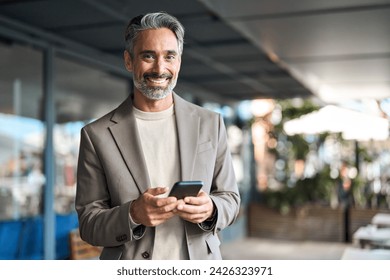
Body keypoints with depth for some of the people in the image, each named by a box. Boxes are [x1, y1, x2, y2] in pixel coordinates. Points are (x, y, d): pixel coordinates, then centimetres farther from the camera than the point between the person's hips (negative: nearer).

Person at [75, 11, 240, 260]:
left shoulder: (211, 124, -1)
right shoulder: (97, 135, -6)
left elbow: (230, 198, 4)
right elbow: (88, 224, -5)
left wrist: (210, 209, -17)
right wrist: (132, 215, -23)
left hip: (199, 263, 2)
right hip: (131, 272, -1)